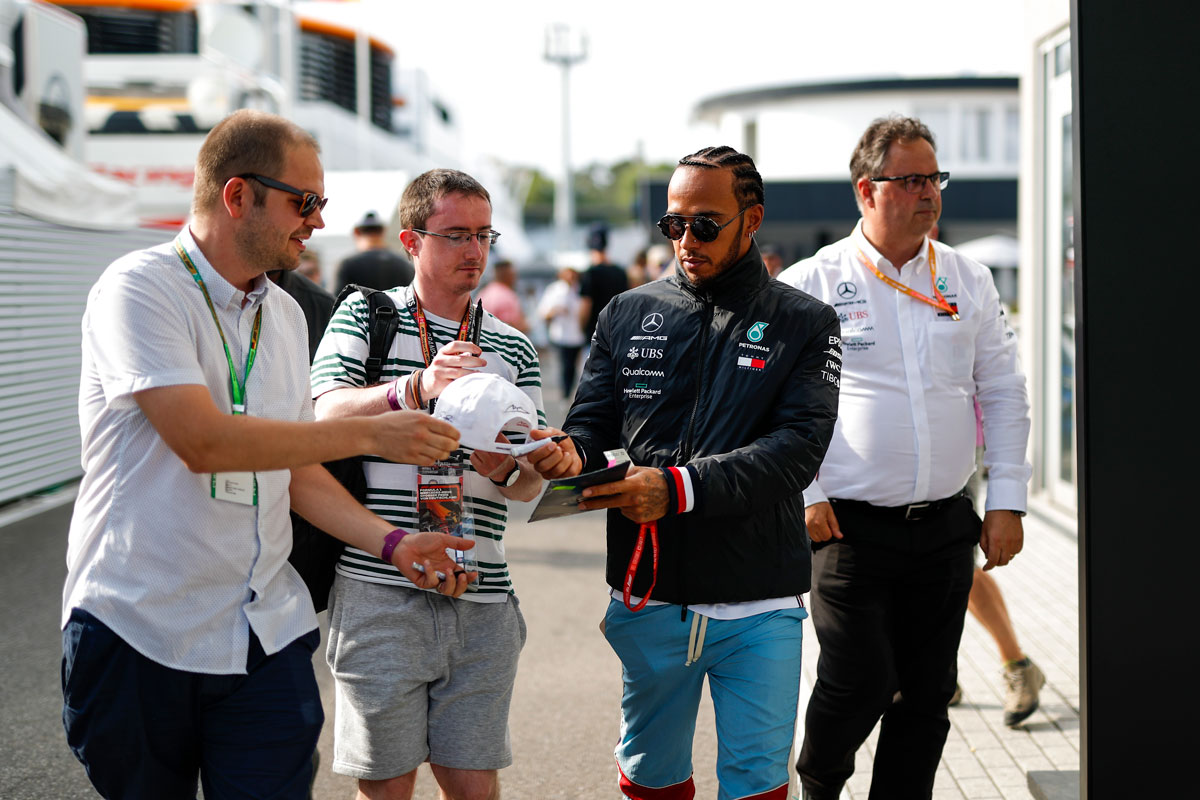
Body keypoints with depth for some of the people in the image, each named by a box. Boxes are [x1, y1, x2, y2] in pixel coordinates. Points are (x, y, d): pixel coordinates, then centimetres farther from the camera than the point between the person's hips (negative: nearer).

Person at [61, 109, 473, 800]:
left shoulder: (286, 315, 13)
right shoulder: (139, 289, -10)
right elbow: (202, 441, -23)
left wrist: (392, 543, 3)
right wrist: (369, 435, -18)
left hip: (266, 635, 5)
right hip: (138, 632, -5)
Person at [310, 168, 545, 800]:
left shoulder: (513, 349, 14)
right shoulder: (365, 315, 5)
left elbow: (532, 481, 9)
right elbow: (329, 414, -12)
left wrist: (505, 469, -15)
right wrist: (417, 387, -27)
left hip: (481, 602, 3)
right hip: (381, 590, -3)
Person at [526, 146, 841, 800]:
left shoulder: (804, 324, 0)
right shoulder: (629, 316, 8)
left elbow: (796, 448, -13)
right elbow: (593, 422, 7)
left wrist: (679, 487, -26)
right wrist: (573, 455, -19)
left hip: (758, 605, -2)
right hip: (647, 598, 3)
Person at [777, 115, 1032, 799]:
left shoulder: (970, 280, 7)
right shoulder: (811, 284, -4)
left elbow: (1004, 395, 11)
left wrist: (1008, 501, 5)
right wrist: (803, 493, -8)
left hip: (946, 526, 4)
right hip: (851, 526, -4)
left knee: (928, 693, 8)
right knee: (859, 684, -8)